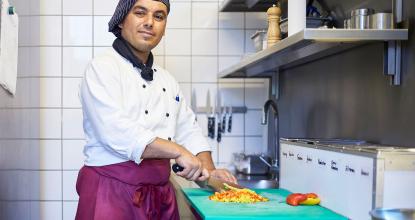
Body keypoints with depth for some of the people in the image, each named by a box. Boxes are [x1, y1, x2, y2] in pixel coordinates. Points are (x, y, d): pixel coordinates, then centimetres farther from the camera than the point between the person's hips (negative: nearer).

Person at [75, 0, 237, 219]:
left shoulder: (167, 80, 14)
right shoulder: (102, 67, -8)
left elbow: (189, 131, 16)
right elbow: (115, 131, -21)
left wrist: (208, 171, 0)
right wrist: (178, 152, -21)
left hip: (160, 193, 7)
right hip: (112, 193, -7)